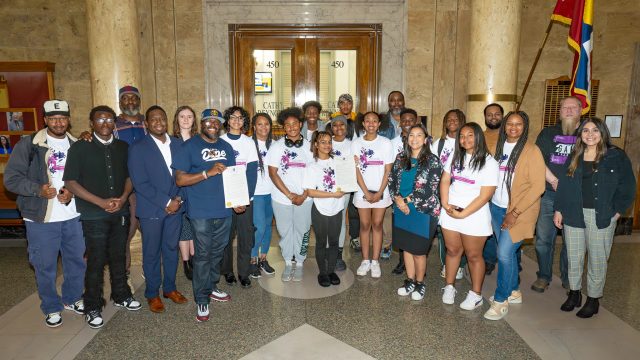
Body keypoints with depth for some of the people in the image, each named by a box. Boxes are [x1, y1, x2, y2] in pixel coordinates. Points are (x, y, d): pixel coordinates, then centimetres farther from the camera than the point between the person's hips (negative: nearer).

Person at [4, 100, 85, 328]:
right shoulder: (28, 145, -5)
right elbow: (11, 178, -6)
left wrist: (72, 191, -10)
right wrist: (38, 189, -21)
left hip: (73, 215, 3)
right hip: (41, 218, -3)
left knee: (76, 261, 16)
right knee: (45, 266, 9)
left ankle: (72, 298, 38)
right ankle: (51, 308, 28)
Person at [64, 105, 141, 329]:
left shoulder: (122, 147, 8)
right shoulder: (80, 148, -4)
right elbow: (70, 182, -7)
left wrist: (123, 197, -5)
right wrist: (101, 202, -14)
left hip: (120, 212, 4)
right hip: (94, 215, -4)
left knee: (119, 257, 14)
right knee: (96, 262, 1)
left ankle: (121, 296, 32)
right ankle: (92, 308, 16)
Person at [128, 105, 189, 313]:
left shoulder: (177, 144, 6)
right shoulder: (138, 149, -7)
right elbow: (140, 183, -12)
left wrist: (178, 198, -7)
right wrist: (165, 203, -15)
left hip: (175, 207, 4)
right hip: (151, 209, -3)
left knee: (172, 249, 14)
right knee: (152, 253, 8)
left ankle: (169, 288, 31)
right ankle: (152, 294, 24)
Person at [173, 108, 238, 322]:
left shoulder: (226, 147, 12)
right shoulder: (189, 146, -6)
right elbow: (179, 179, -12)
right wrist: (208, 173, -22)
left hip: (224, 210, 6)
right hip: (201, 213, -5)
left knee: (217, 253, 16)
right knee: (202, 256, 2)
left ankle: (211, 287, 35)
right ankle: (202, 300, 14)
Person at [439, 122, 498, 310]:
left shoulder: (489, 163, -9)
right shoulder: (455, 157, 8)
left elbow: (485, 195, -13)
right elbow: (445, 181, 8)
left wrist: (463, 214, -16)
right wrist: (445, 204, -7)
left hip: (474, 216, -4)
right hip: (449, 214, 4)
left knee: (474, 256, 8)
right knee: (452, 251, 14)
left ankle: (475, 295, 21)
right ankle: (449, 287, 28)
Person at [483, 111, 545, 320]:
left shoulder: (532, 151, -10)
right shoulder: (499, 147, 7)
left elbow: (537, 186, -14)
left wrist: (515, 213, -18)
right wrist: (489, 204, 3)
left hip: (519, 211, -5)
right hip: (496, 208, 5)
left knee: (505, 253, -8)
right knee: (508, 252, 15)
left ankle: (501, 301, 8)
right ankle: (514, 292, 33)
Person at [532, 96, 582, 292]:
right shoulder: (548, 133, 10)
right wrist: (555, 182, -10)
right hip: (549, 194, 1)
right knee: (543, 238, 5)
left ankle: (568, 279, 25)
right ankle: (544, 276, 21)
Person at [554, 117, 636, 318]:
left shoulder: (616, 156, -2)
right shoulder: (574, 157, 8)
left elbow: (627, 186, -1)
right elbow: (564, 185, 8)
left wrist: (617, 211, -6)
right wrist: (558, 210, 3)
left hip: (601, 217, -3)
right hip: (574, 214, 3)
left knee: (598, 259, 5)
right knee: (574, 257, 10)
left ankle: (593, 299, 19)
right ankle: (574, 293, 26)